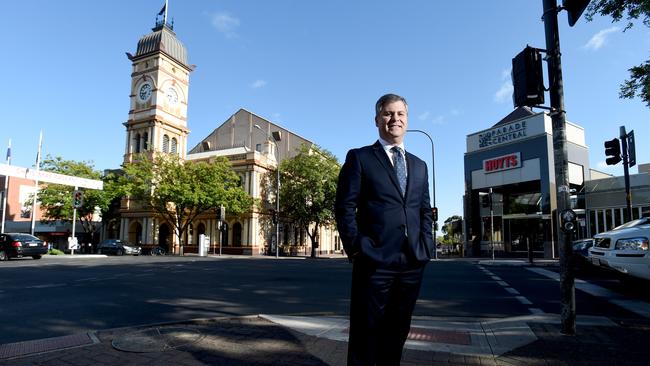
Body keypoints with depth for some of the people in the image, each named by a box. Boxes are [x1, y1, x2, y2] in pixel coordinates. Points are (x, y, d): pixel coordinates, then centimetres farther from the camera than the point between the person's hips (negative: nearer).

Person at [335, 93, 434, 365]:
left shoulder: (419, 166, 18)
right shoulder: (359, 158, 2)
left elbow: (425, 211, 17)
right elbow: (345, 207, -4)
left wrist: (426, 247, 4)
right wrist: (357, 248, -11)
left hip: (412, 262, 5)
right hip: (374, 260, -5)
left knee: (397, 332, 16)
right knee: (366, 332, 6)